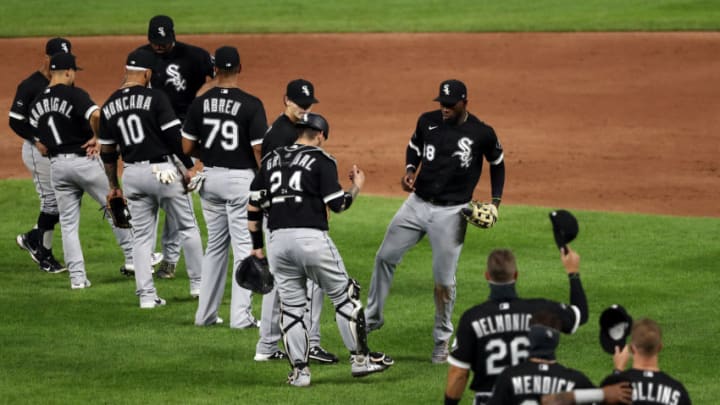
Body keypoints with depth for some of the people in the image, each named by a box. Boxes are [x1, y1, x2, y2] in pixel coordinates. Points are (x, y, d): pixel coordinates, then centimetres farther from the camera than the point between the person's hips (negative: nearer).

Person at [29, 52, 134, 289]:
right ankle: (132, 256, 15)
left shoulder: (36, 104, 9)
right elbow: (96, 115, -28)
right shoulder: (74, 94, -11)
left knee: (68, 223, 9)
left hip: (56, 165, 5)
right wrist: (98, 139, -13)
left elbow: (39, 140, 11)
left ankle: (77, 276, 4)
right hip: (84, 160, -5)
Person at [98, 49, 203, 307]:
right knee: (188, 227, 12)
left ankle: (146, 295, 5)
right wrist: (190, 167, -5)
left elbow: (107, 152, 11)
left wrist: (113, 186, 19)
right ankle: (198, 284, 17)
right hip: (162, 170, -4)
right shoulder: (154, 98, -10)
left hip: (132, 174, 4)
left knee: (142, 236, 10)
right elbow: (175, 136, -13)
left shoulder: (109, 106, 6)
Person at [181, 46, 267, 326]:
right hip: (241, 179, -5)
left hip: (210, 178, 5)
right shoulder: (251, 105, -14)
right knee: (244, 247, 2)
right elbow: (259, 149, -14)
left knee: (215, 246, 17)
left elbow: (187, 147, 1)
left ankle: (205, 313, 19)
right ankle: (240, 316, -1)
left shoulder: (199, 104, -2)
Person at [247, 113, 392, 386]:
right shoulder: (321, 160, 1)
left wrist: (256, 246, 18)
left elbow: (253, 206, 12)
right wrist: (356, 187, 14)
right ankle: (360, 358, 13)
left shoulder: (271, 160, 16)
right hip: (312, 238, -4)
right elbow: (337, 205, -5)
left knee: (291, 306, 11)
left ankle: (299, 371, 8)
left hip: (278, 240, 4)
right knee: (344, 295, 11)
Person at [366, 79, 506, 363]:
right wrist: (410, 170, -3)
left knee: (444, 278, -1)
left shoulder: (482, 134, -9)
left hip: (451, 212, -4)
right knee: (385, 256, 4)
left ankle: (443, 339, 15)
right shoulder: (428, 122, -2)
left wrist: (495, 201, -1)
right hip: (417, 203, 4)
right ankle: (373, 316, 21)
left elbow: (497, 164, 7)